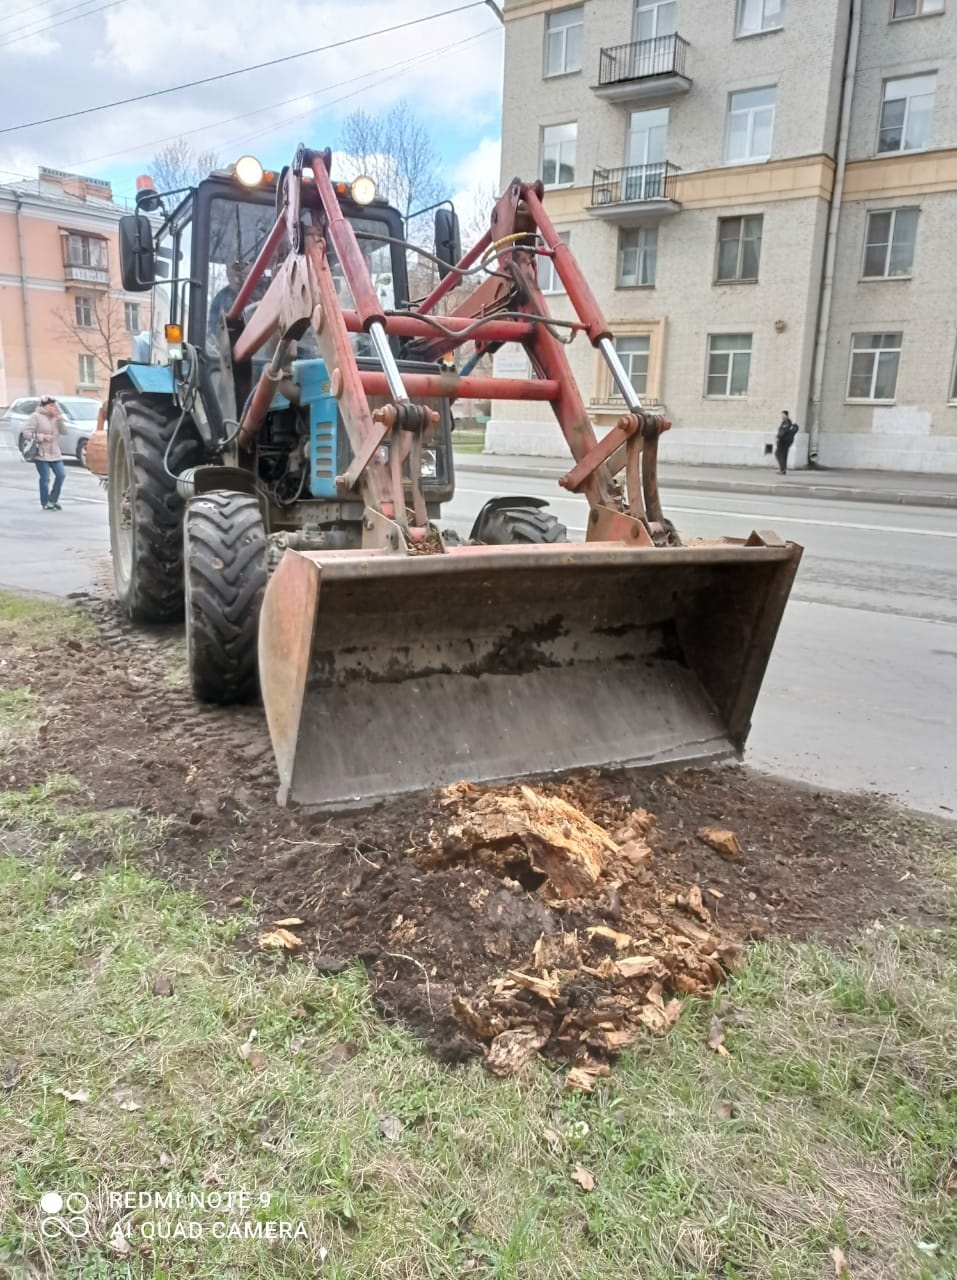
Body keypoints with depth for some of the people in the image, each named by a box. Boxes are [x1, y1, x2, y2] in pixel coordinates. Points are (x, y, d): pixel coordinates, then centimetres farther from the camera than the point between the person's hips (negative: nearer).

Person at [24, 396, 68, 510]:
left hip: (54, 453, 6)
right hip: (41, 454, -6)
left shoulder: (55, 417, 13)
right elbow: (27, 432, -11)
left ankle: (53, 500, 16)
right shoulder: (35, 417, -7)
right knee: (45, 478, -6)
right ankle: (45, 503, 6)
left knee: (61, 475, 1)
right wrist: (42, 437, -19)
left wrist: (59, 418, -6)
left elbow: (64, 431, 3)